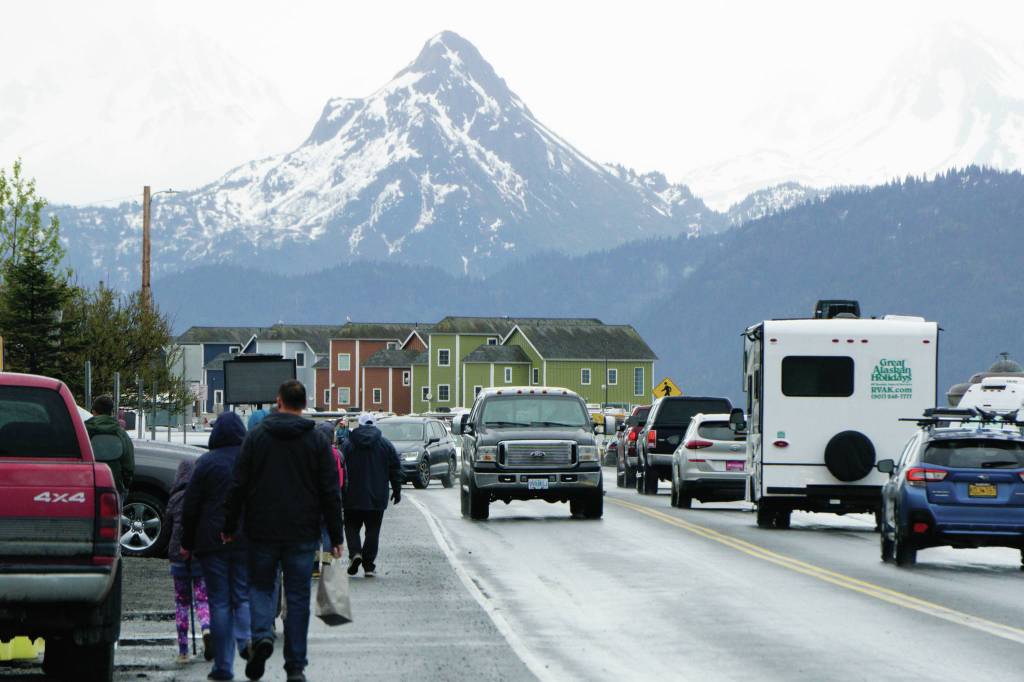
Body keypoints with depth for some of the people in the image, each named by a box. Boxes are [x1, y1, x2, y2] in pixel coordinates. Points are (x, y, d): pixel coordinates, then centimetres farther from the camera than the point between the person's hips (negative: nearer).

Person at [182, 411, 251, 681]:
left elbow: (190, 507, -2)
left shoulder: (206, 463, -4)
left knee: (219, 602, 3)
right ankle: (246, 639, -20)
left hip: (213, 542, -1)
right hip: (248, 540, 1)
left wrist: (187, 543, 8)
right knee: (244, 597, 10)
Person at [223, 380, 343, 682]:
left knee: (260, 586, 15)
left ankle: (262, 635, -13)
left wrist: (229, 527, 9)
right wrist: (335, 537, 4)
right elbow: (331, 492, -1)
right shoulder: (317, 440, 0)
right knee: (298, 597, 6)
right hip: (302, 533, 0)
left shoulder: (256, 436, -1)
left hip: (262, 532, 0)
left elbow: (238, 486, 0)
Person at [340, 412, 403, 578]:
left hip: (353, 497, -1)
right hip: (377, 499, 1)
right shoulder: (385, 444, 3)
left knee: (352, 527, 12)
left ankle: (355, 552, -12)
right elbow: (396, 468, 4)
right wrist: (397, 490, 14)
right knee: (373, 530, 6)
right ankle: (369, 566, 3)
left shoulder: (348, 444, -1)